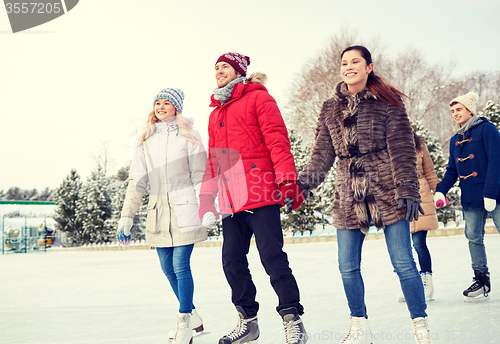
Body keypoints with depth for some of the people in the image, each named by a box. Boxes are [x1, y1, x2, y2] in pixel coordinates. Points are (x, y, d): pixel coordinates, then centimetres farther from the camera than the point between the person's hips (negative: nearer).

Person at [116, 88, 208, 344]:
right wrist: (126, 217, 6)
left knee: (181, 265, -9)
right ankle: (192, 316, 25)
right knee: (168, 268, 8)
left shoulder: (188, 138, 2)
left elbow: (200, 176, -1)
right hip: (158, 212, 4)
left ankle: (185, 323, 4)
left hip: (184, 210, -4)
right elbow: (137, 181, 10)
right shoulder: (144, 141, 12)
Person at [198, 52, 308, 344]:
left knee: (272, 257, -10)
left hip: (260, 194, -7)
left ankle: (292, 319, -1)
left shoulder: (258, 98, 4)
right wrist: (207, 198, 19)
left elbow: (277, 141, -6)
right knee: (232, 261, 6)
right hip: (231, 200, 7)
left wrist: (287, 180, -16)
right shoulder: (216, 114, 24)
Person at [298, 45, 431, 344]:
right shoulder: (330, 109, 11)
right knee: (348, 268, 5)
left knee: (404, 263, -2)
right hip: (348, 197, 4)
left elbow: (402, 149, -4)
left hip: (386, 192, -4)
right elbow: (323, 152, 9)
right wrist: (309, 177, -9)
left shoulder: (387, 103, 0)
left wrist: (408, 190, -12)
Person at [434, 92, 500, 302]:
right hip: (470, 198, 6)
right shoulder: (455, 140, 16)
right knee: (474, 238, 5)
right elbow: (452, 171, 19)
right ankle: (481, 280, 13)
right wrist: (440, 190, 3)